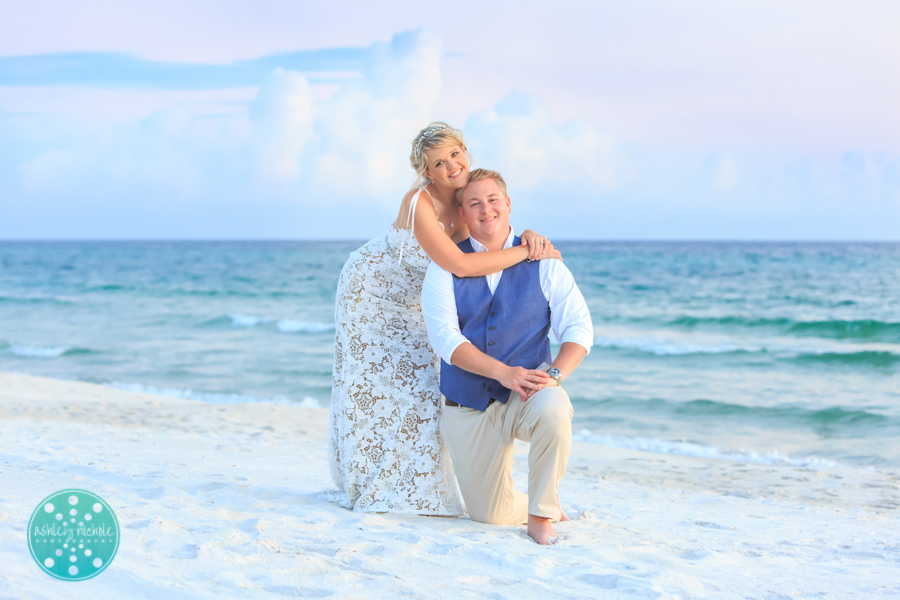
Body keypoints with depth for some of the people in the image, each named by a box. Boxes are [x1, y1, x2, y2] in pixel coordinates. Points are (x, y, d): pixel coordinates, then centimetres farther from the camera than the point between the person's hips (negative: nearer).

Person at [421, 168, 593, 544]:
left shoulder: (543, 265, 0)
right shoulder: (445, 268, -2)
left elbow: (578, 328, -6)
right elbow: (445, 338, -15)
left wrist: (554, 374, -26)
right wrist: (504, 372, -28)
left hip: (528, 398, -1)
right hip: (468, 408, 1)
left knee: (553, 410, -38)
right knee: (490, 515, 2)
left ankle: (542, 514, -17)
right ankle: (546, 503, 37)